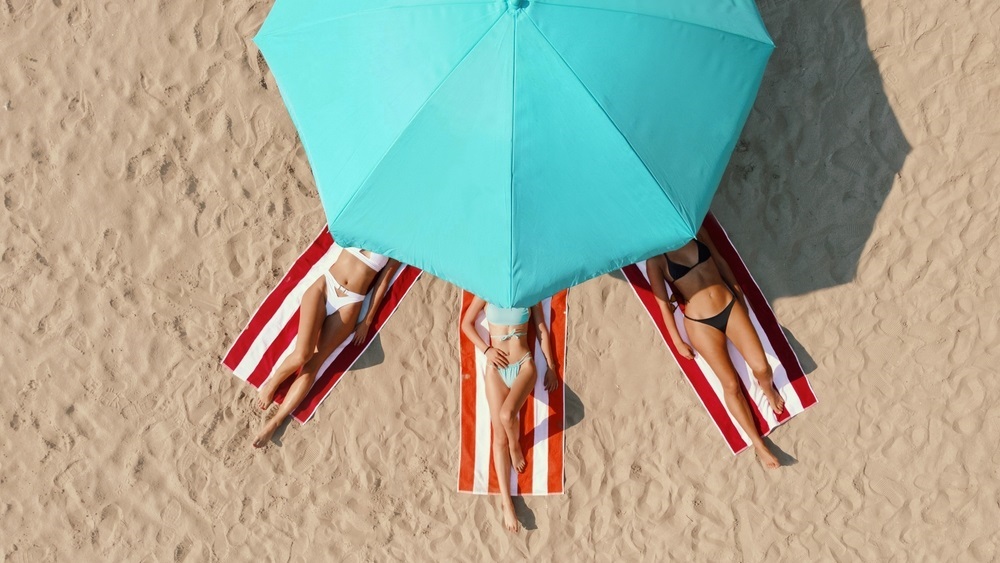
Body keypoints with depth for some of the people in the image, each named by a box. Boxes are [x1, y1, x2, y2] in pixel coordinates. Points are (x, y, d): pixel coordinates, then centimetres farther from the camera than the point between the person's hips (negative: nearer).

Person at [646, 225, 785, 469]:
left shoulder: (696, 232, 3)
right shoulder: (655, 260, -7)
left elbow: (720, 262, 14)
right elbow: (663, 303, -5)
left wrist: (738, 293, 15)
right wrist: (677, 341, -2)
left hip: (730, 306, 3)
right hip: (700, 322, -3)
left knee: (761, 368, -5)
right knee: (731, 384, 1)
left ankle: (768, 389, 33)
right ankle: (758, 443, 15)